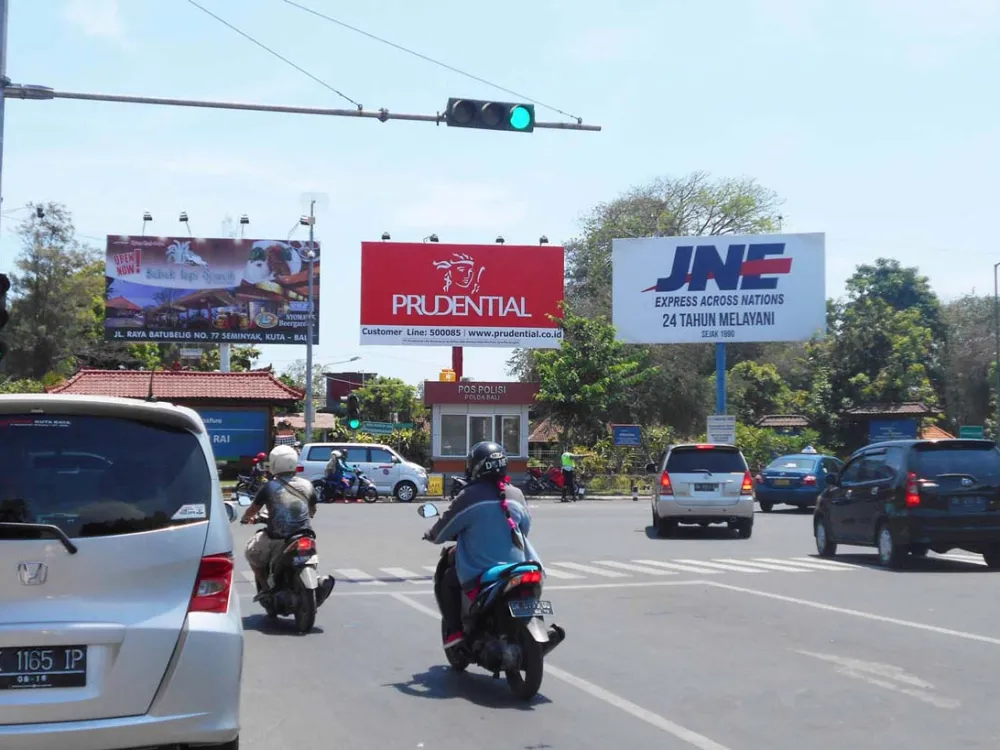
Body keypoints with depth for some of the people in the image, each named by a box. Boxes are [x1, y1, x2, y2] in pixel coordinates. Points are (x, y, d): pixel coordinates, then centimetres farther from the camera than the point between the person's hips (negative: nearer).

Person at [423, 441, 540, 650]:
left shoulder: (470, 496, -11)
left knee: (444, 584, 20)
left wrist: (431, 535, 20)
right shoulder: (516, 495, 3)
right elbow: (526, 526, 17)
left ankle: (454, 631, 8)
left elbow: (443, 529, -2)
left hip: (480, 572, -4)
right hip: (517, 567, 4)